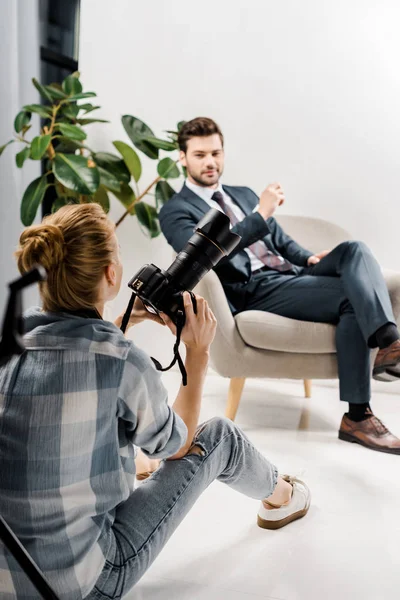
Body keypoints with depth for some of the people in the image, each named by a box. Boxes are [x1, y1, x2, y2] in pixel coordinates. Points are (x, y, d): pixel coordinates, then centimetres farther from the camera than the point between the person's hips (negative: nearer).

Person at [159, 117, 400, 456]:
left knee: (354, 250, -23)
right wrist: (261, 214, -21)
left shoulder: (244, 195, 29)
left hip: (291, 275, 7)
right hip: (254, 291, -7)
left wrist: (308, 257, 4)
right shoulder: (176, 211, 4)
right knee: (352, 297, -26)